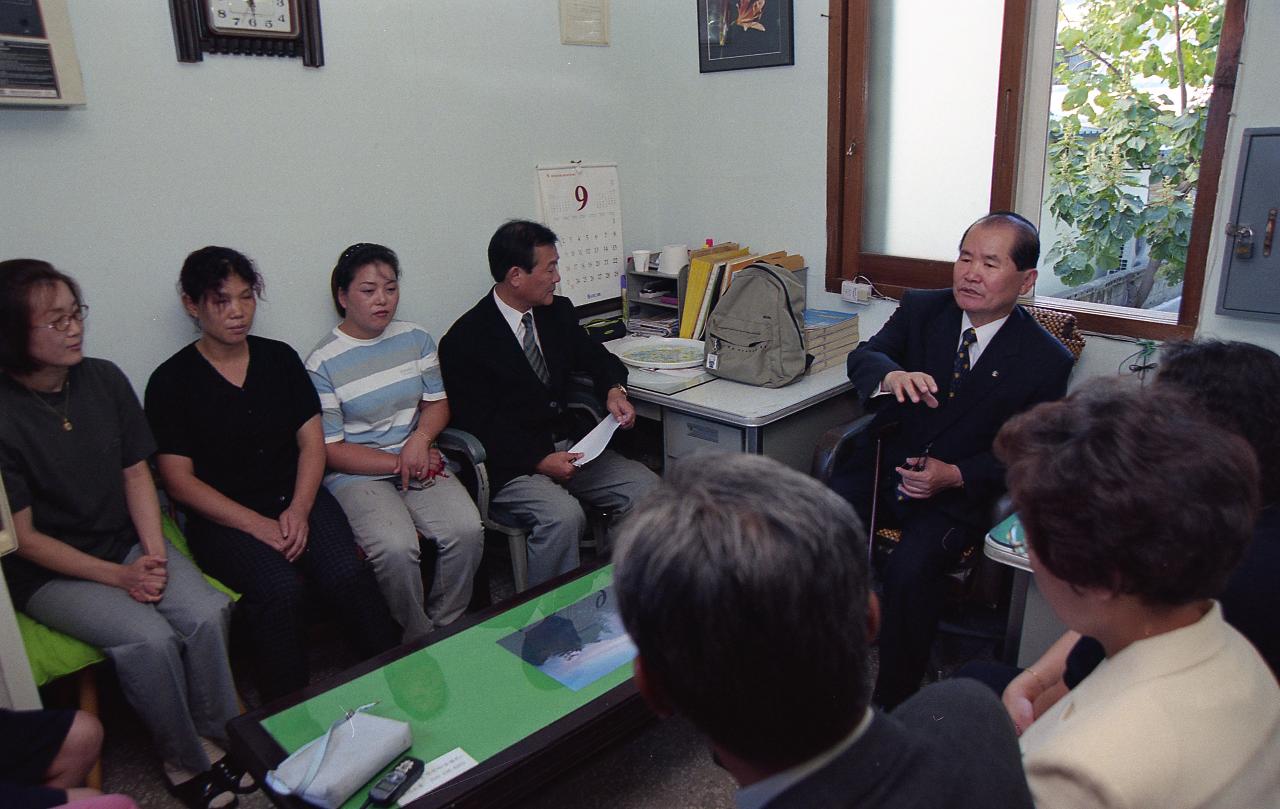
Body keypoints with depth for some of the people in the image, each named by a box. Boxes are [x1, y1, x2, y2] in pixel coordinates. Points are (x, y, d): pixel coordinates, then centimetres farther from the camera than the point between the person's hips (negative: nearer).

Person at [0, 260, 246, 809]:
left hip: (127, 542, 4)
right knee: (149, 639, -26)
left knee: (207, 613, -21)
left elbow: (136, 474, 4)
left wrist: (154, 553, -9)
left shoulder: (104, 379, -2)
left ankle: (219, 738, 0)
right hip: (50, 572, -4)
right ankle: (185, 762, -1)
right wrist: (117, 577, -17)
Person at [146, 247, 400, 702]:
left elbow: (311, 441, 8)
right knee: (281, 590, -30)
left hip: (297, 499, 3)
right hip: (222, 518, -2)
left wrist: (299, 511, -10)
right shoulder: (172, 381, 1)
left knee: (349, 574, -25)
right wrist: (257, 525, -15)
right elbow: (179, 479, -4)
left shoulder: (279, 358, 11)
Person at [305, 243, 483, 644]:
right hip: (357, 475, -4)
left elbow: (437, 402, 13)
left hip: (420, 462, 4)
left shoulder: (415, 338, 9)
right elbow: (331, 450, -6)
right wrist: (400, 464, -12)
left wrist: (421, 438, -9)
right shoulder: (322, 363, -5)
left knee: (467, 530, -23)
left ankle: (446, 628, 0)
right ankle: (418, 642, -4)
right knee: (396, 548, -30)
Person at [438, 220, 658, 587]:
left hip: (568, 449, 6)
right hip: (511, 466, -6)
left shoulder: (558, 312, 10)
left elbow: (596, 357, 22)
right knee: (563, 515, -33)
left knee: (646, 486, -15)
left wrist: (614, 390, -2)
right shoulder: (465, 340, -9)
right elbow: (479, 426, -11)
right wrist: (540, 461, -20)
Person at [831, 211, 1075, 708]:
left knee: (910, 568, -30)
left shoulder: (1046, 360, -4)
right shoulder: (920, 309, 3)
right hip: (884, 467, 3)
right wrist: (892, 375, -36)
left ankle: (894, 703, -8)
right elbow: (862, 357, -12)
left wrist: (955, 476, -17)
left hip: (959, 494, -3)